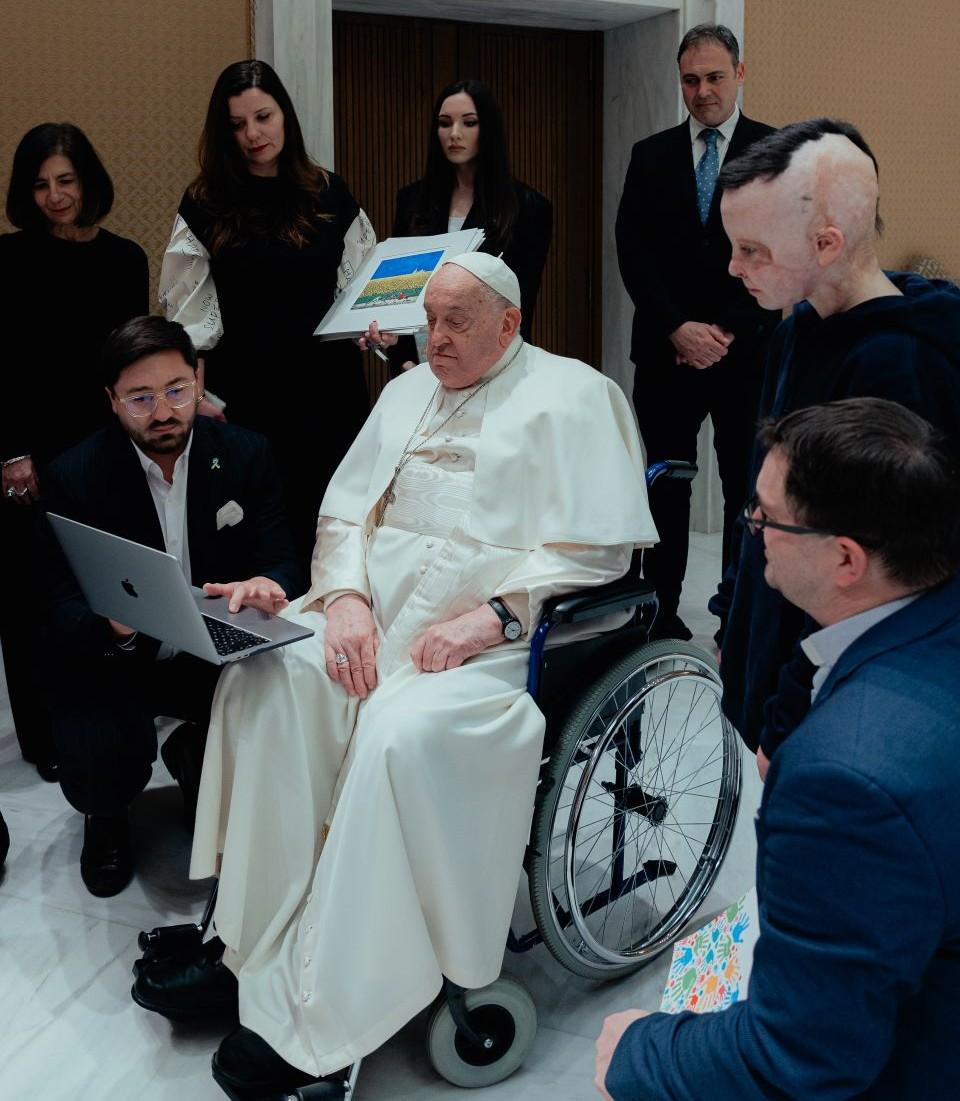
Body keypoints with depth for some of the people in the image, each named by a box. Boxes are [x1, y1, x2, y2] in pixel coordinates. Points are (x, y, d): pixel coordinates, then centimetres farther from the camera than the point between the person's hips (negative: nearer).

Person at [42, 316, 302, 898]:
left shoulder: (245, 454, -5)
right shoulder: (73, 478, -12)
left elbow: (282, 561, -6)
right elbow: (63, 606, -13)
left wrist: (267, 585, -34)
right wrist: (115, 623, -38)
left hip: (215, 654, 3)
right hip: (111, 660, -2)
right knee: (97, 776, -27)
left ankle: (195, 758, 15)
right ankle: (107, 817, 16)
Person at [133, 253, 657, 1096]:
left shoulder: (570, 397, 1)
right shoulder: (409, 392, 22)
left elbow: (596, 549, -8)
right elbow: (346, 511, 17)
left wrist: (495, 616, -19)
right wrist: (344, 597, -4)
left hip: (490, 636, -6)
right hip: (376, 611, 7)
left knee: (400, 733, -33)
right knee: (265, 676, -20)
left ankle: (320, 1019, -22)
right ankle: (253, 946, -12)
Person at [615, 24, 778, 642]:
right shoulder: (650, 156, 9)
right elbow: (633, 253, 1)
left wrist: (728, 333, -11)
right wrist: (678, 329, -11)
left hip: (748, 353, -2)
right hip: (666, 352, 2)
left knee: (748, 492, 4)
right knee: (665, 490, 6)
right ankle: (662, 613, 15)